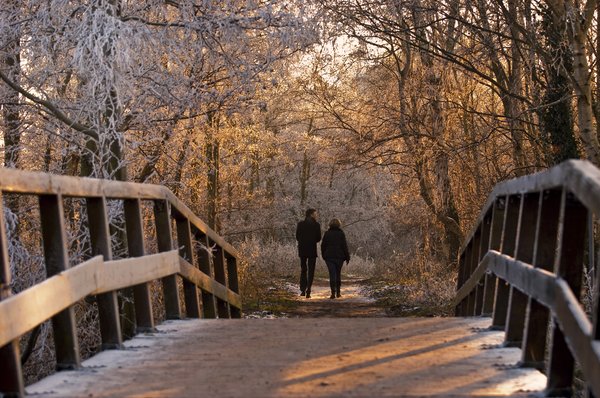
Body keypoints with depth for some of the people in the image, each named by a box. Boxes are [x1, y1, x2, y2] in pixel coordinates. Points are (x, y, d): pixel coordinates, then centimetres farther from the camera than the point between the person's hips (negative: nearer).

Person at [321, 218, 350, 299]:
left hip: (329, 257, 0)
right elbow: (345, 246, -5)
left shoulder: (327, 233, 1)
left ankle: (333, 293, -13)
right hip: (339, 256, 0)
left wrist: (324, 255, 14)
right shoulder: (341, 234, -3)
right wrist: (347, 257, 1)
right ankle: (338, 292, 16)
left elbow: (323, 245, 3)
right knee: (338, 274, 13)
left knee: (332, 274, -3)